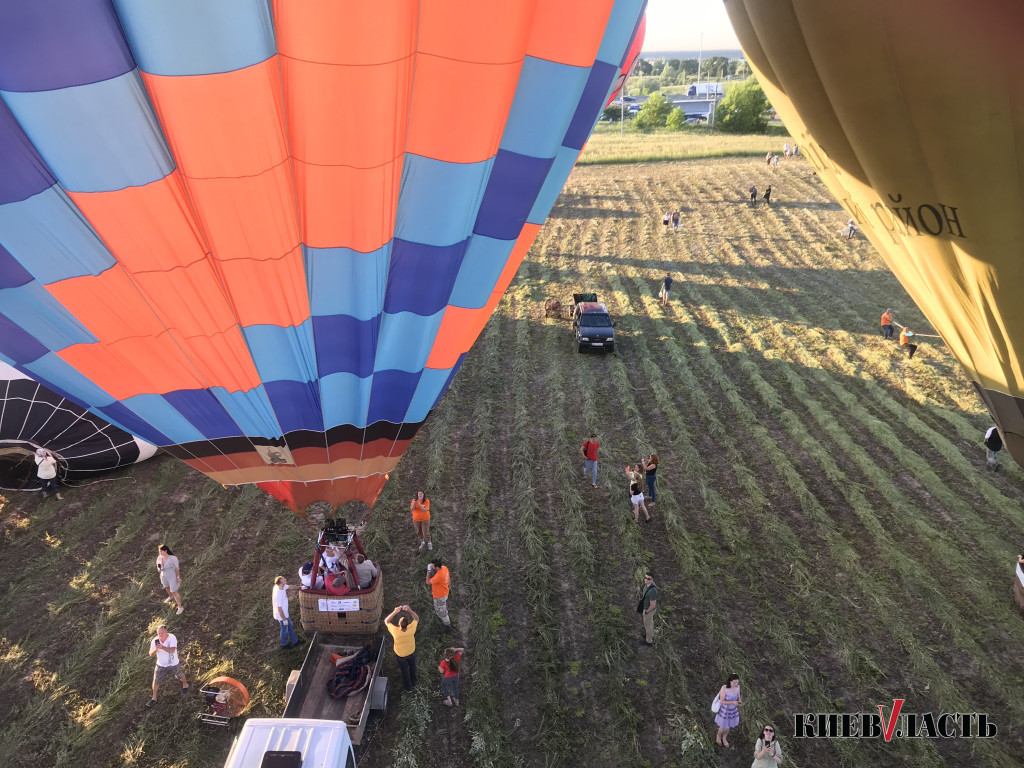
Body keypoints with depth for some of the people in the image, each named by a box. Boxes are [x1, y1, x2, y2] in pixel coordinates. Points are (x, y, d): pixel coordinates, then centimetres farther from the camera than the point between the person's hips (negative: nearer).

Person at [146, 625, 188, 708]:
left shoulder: (172, 638, -27)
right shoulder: (155, 641, -17)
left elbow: (172, 650, -39)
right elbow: (151, 655, -16)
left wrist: (162, 647, -54)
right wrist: (155, 649, -38)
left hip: (173, 664, -2)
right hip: (161, 665, 2)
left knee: (180, 675, 19)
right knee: (155, 682, 5)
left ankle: (185, 684, 51)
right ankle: (154, 699, 28)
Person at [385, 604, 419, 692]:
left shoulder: (395, 631, -39)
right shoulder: (411, 629, -36)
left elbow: (386, 621, -23)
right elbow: (417, 618, -16)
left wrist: (395, 612, -31)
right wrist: (409, 610, -25)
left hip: (400, 654, -1)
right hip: (411, 652, 1)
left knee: (405, 671, 24)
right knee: (412, 667, 29)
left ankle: (408, 688, 44)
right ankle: (413, 683, 52)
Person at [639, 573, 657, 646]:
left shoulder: (652, 591, -43)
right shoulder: (648, 584, -16)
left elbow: (653, 605, -33)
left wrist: (646, 612, -17)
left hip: (649, 609, -8)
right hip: (647, 606, 8)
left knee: (647, 624, 17)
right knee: (650, 621, 30)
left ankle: (649, 641, 41)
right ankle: (650, 635, 55)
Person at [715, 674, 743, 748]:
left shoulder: (737, 687, -18)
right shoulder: (724, 688, -33)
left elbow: (738, 697, -2)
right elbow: (722, 701, -26)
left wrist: (739, 701, -26)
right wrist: (733, 702, -39)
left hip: (734, 710, 4)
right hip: (725, 710, -4)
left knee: (729, 726, 25)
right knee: (724, 727, 17)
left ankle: (724, 738, 55)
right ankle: (718, 736, 52)